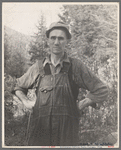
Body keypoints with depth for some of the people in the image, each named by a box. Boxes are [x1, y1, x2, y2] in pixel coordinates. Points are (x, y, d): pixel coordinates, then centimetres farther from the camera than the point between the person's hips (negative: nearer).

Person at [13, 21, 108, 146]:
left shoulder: (75, 66, 3)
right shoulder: (38, 67, 10)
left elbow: (101, 91, 7)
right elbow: (19, 87, 28)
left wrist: (79, 106, 4)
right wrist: (26, 102, 13)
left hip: (67, 131, -1)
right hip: (41, 129, 2)